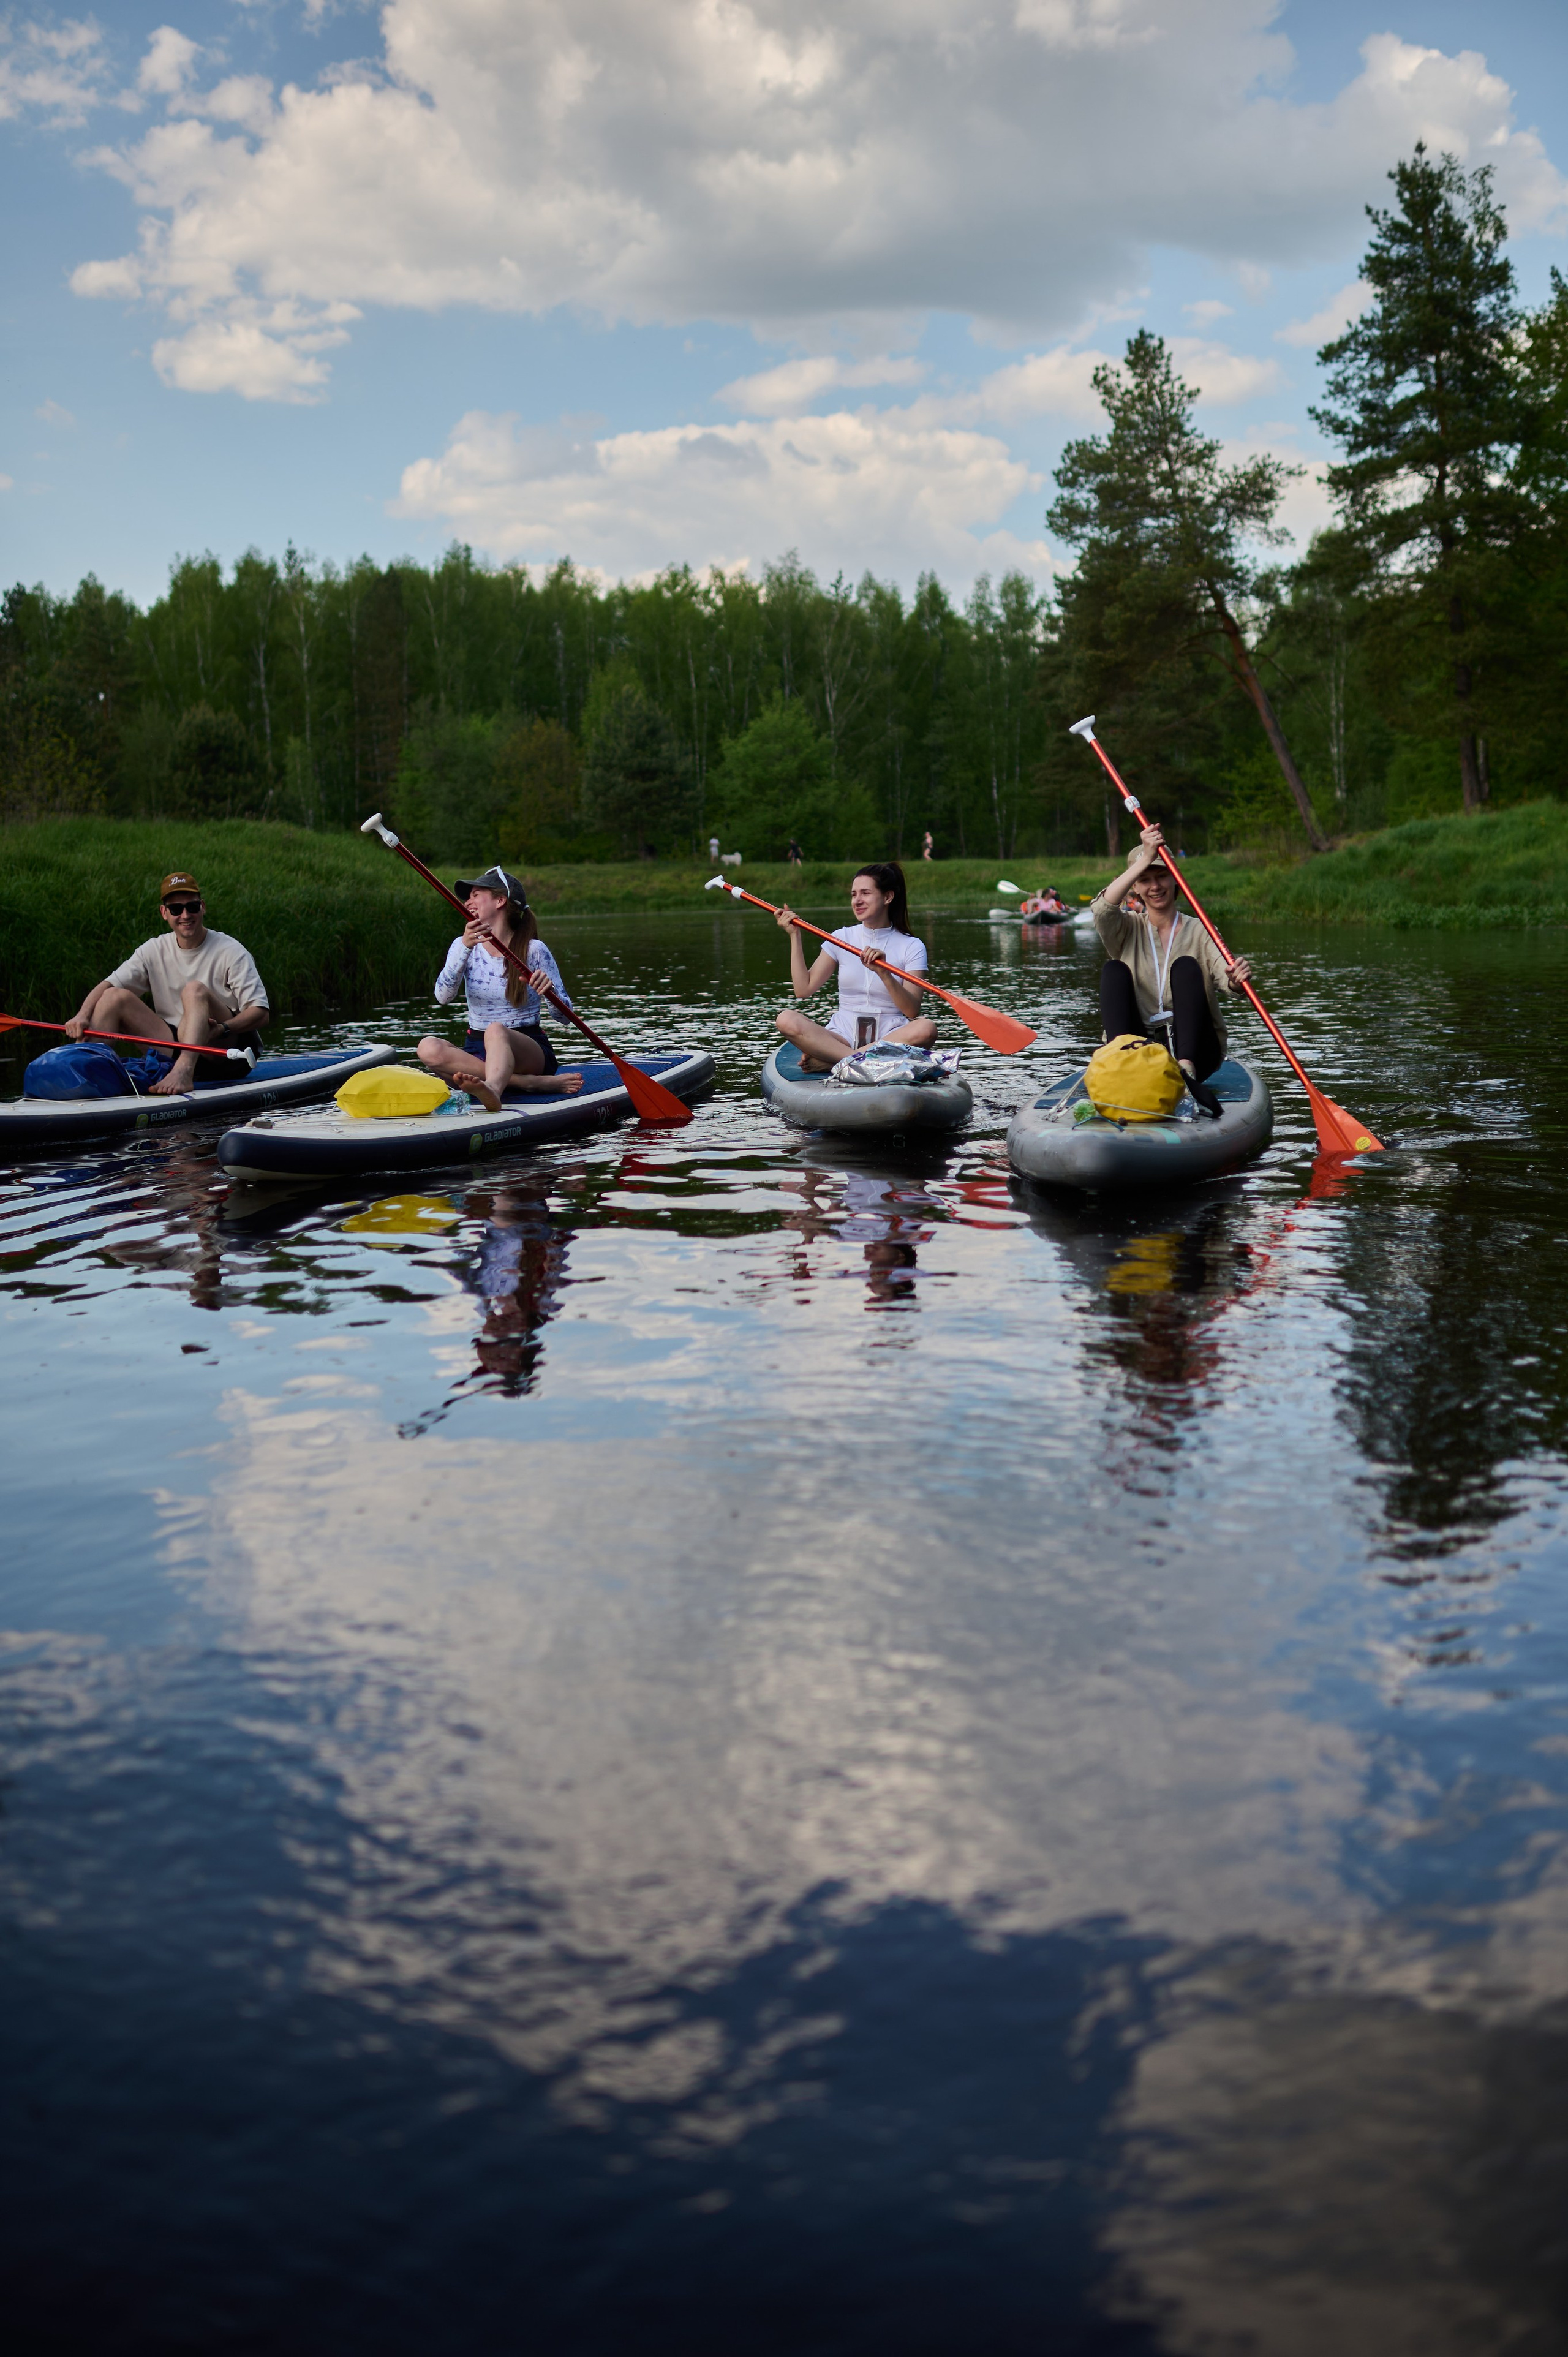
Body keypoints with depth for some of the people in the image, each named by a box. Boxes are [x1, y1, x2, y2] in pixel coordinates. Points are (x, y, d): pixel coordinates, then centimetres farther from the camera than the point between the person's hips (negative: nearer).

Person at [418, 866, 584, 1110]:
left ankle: (492, 1090, -71)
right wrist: (466, 947, -27)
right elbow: (443, 997, -12)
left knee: (496, 1032, -36)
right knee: (429, 1048, -28)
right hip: (477, 1051, 3)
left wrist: (550, 989, -24)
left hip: (529, 1051, -3)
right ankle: (536, 1083, -34)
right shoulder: (465, 946, 7)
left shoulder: (533, 950, 0)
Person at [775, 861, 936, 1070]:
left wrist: (883, 972, -22)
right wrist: (794, 936, 2)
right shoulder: (841, 939, 11)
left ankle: (827, 1061, -31)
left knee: (926, 1028, -36)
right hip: (843, 1035, 1)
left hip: (890, 1037, -1)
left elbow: (913, 1011, -8)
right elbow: (804, 989, 4)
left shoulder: (912, 947, 3)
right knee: (787, 1019, -25)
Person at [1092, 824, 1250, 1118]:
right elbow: (1102, 910, -16)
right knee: (1114, 969, -18)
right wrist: (1145, 859, -23)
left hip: (1192, 1047, -1)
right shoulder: (1128, 931, 9)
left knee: (1185, 966, -23)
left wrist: (1236, 979, -38)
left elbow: (1223, 973, -13)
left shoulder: (1198, 931, 7)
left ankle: (1187, 1072, -44)